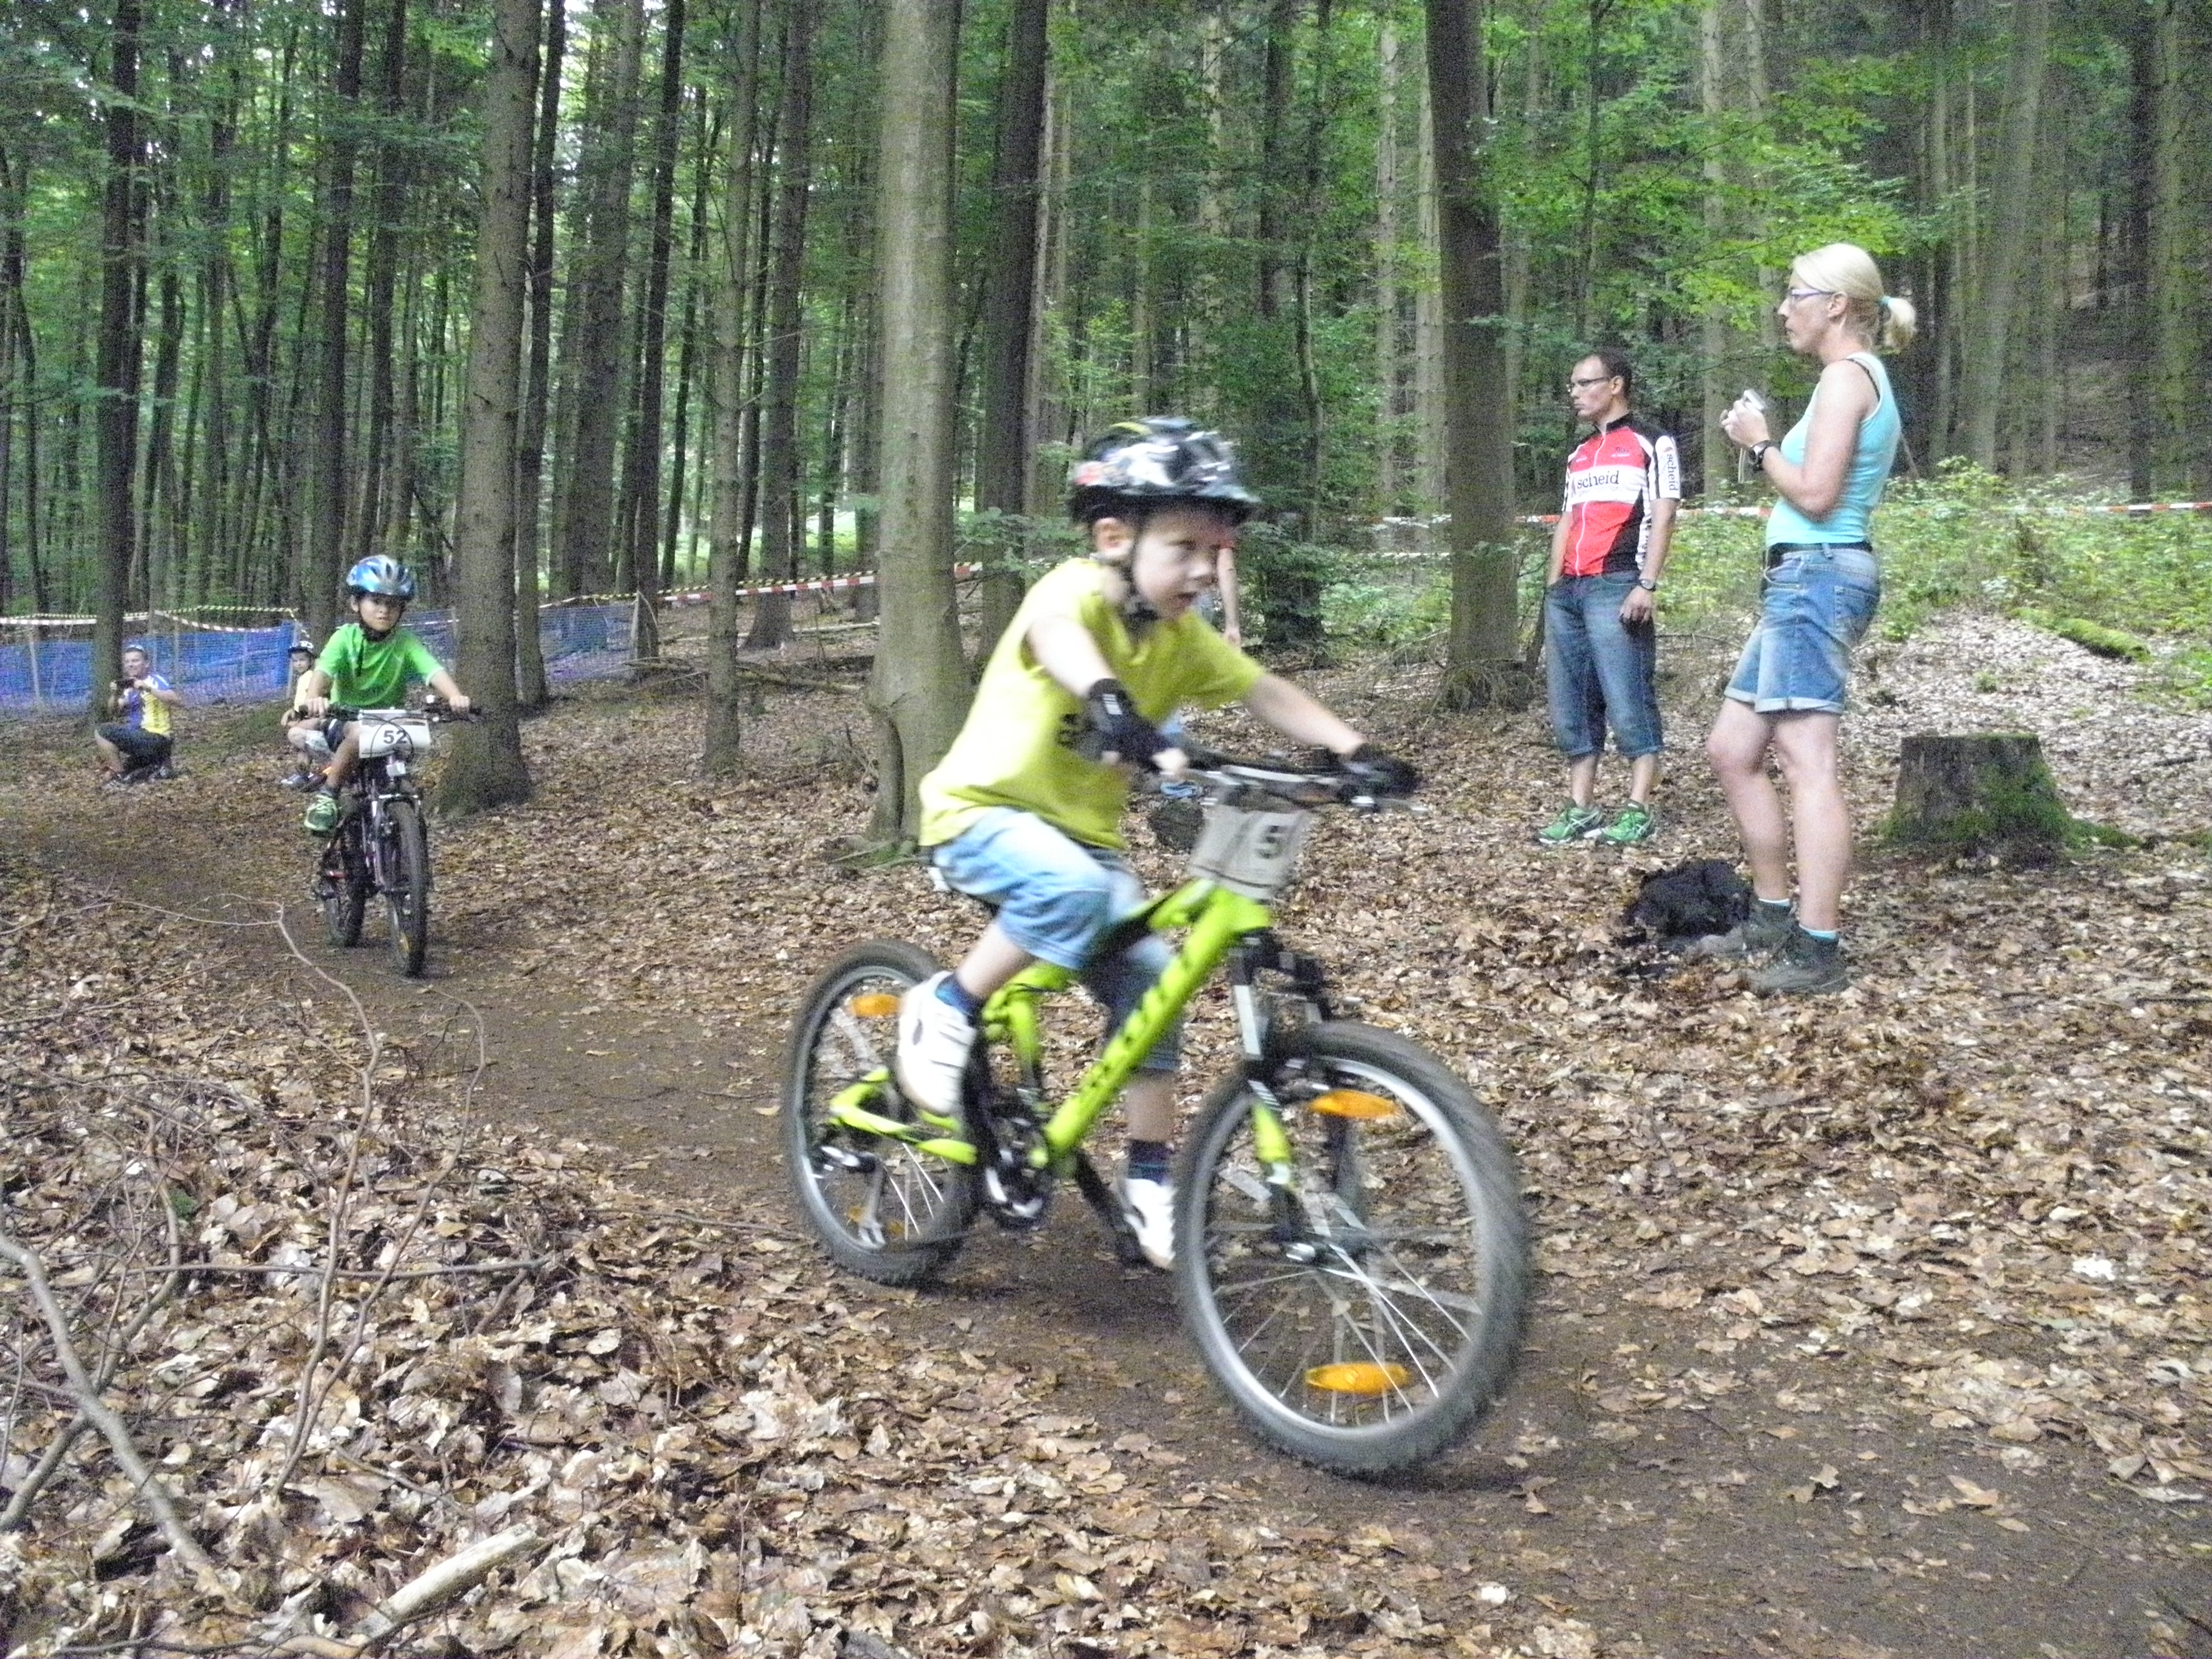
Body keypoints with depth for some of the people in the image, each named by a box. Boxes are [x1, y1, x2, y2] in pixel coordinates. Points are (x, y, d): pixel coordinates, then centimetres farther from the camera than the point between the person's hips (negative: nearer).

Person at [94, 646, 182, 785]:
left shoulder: (154, 681, -11)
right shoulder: (130, 685, 13)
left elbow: (176, 699, -28)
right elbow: (114, 712, 14)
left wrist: (148, 689, -34)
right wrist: (114, 695, -6)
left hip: (156, 739, -9)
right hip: (140, 736, 9)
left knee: (101, 733, -12)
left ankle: (120, 775, -1)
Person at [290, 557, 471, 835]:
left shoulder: (405, 643, -8)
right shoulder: (346, 638, -10)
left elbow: (434, 672, -24)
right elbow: (323, 670, -27)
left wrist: (456, 697, -45)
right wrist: (313, 698, -49)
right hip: (344, 721, -3)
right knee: (360, 733, -34)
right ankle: (326, 794, -17)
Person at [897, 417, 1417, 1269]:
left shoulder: (1183, 638, -1)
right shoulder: (1075, 589, -22)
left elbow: (1266, 692, -2)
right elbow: (1056, 633, -45)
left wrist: (1353, 751, -18)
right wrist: (1111, 702, -66)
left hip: (1084, 829, 7)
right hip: (982, 812, -7)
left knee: (1148, 982, -5)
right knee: (1074, 893, -36)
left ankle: (1149, 1177, 8)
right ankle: (945, 1008, -14)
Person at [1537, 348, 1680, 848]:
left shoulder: (1651, 443, 3)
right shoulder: (1578, 455, 24)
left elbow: (1662, 517, -5)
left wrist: (1646, 586, -15)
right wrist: (1552, 587, 16)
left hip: (1616, 586, -8)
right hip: (1568, 591, 8)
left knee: (1628, 700, -9)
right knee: (1570, 703, 6)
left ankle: (1638, 811, -6)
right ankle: (1581, 811, 10)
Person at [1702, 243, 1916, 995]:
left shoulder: (1847, 376, -9)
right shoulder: (1859, 379, 22)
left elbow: (1816, 495, -18)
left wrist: (1759, 443, -4)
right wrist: (1764, 440, 13)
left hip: (1817, 574, -11)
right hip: (1804, 580, 11)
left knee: (1806, 758, -15)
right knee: (1732, 751, 14)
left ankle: (1817, 952, -17)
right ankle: (1774, 918, 21)